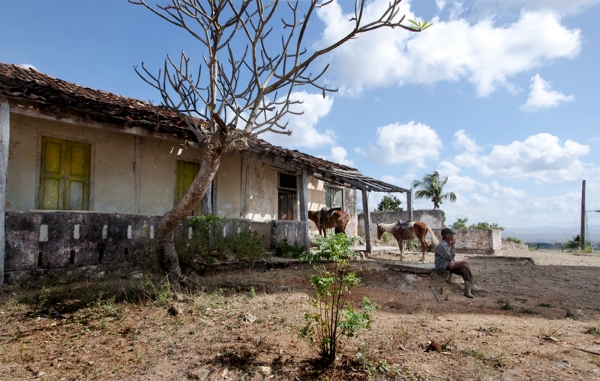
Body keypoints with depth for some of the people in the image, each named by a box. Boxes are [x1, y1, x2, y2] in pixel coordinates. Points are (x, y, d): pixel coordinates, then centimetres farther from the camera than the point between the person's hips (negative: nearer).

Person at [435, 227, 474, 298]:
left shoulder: (447, 244, 13)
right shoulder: (442, 245, -18)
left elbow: (451, 257, 11)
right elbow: (450, 257, -15)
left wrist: (452, 262, -12)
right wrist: (452, 246, -9)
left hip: (448, 264, 9)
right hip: (443, 266, -9)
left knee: (464, 268, -10)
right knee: (464, 263, -15)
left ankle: (467, 290, -10)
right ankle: (471, 286, -4)